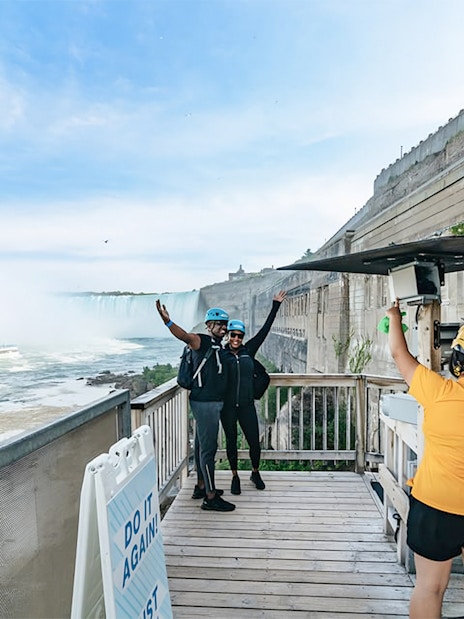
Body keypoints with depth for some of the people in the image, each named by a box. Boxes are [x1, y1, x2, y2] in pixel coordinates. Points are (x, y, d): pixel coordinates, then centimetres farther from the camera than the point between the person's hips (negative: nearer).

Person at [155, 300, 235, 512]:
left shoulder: (219, 346, 15)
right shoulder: (201, 341, -11)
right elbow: (185, 336, -33)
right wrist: (167, 321, -52)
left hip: (214, 402, 9)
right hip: (204, 402, -9)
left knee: (203, 445, 18)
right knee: (208, 447, -5)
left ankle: (201, 487, 31)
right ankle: (210, 497, 3)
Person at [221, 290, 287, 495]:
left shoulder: (248, 351, 2)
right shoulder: (220, 354, -3)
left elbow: (265, 330, 3)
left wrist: (275, 306, 5)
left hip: (247, 406, 2)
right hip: (227, 407, -1)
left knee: (254, 443, 5)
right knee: (231, 442, 11)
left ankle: (255, 473, 33)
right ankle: (235, 477, 32)